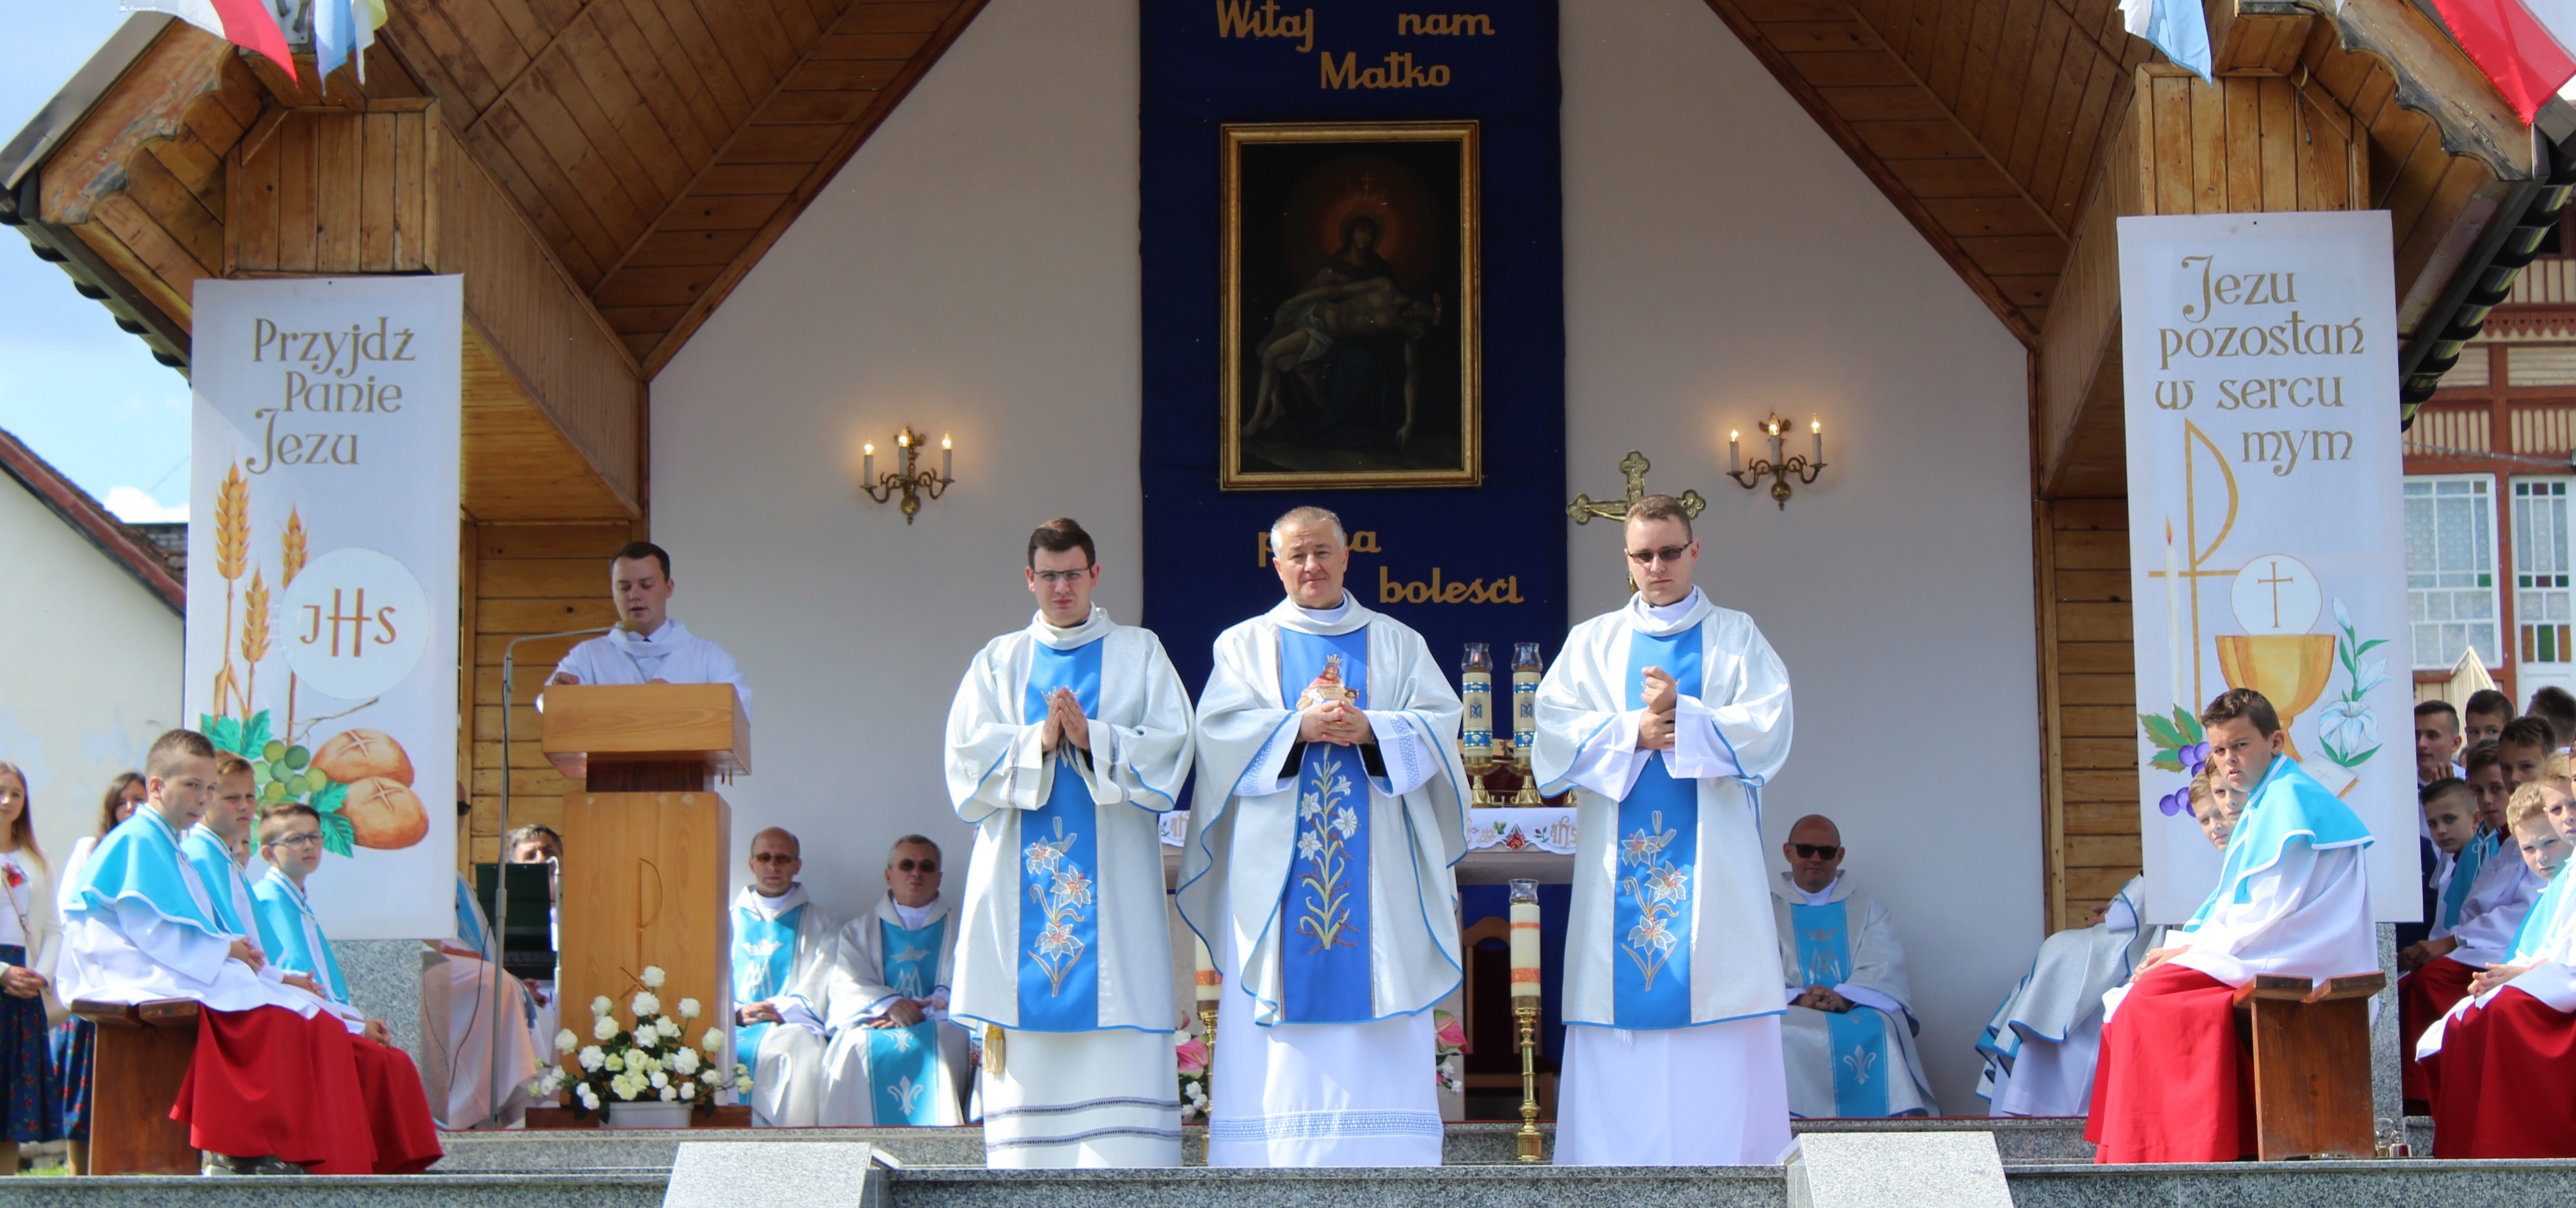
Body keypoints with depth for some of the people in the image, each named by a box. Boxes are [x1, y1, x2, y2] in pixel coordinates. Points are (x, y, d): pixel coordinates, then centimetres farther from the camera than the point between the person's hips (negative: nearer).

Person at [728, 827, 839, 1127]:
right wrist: (737, 1013, -9)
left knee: (799, 1049, -36)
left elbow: (816, 991, 5)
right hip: (731, 1026, 1)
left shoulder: (819, 922, 18)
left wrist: (781, 1010, -13)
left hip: (790, 1026, -1)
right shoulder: (729, 919, 23)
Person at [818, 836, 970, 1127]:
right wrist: (888, 1004, -17)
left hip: (938, 1026, 0)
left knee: (939, 1046, -36)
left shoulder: (959, 931, 21)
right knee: (857, 1047, -35)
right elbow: (847, 986, 5)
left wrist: (923, 1011, -15)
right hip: (872, 1024, 0)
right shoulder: (858, 931, 22)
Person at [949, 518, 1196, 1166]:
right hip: (1022, 871, 2)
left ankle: (1127, 1169, -11)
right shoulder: (999, 662, 16)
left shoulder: (1139, 653, 12)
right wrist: (1037, 742, -12)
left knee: (1121, 1035, -9)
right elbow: (967, 757, 4)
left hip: (1113, 869, -1)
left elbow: (1169, 747, 1)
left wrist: (1093, 738, -14)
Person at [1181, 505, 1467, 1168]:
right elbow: (1221, 730, -2)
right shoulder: (1245, 645, 13)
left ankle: (1383, 1159, -5)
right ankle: (1277, 1161, -6)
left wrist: (1370, 730, -15)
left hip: (1376, 861, 1)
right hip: (1277, 861, -1)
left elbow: (1438, 726, 2)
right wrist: (1300, 728, -17)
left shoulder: (1398, 643, 15)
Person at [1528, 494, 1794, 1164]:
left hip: (1711, 855, -1)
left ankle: (1725, 1156, -7)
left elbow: (1769, 729, -2)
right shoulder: (1592, 642, 16)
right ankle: (1615, 1164, -5)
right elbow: (1554, 733, 3)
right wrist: (1635, 733, -11)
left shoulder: (1736, 637, 12)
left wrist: (1681, 717, -13)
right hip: (1620, 864, 1)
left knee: (1721, 1034, -8)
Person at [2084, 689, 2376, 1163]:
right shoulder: (2264, 804, 20)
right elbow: (2232, 903, 20)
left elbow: (2272, 910, -18)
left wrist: (2190, 946, -10)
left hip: (2296, 963, -11)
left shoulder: (2290, 799, -12)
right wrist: (2181, 946, 4)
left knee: (2149, 996, -22)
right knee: (2140, 998, 5)